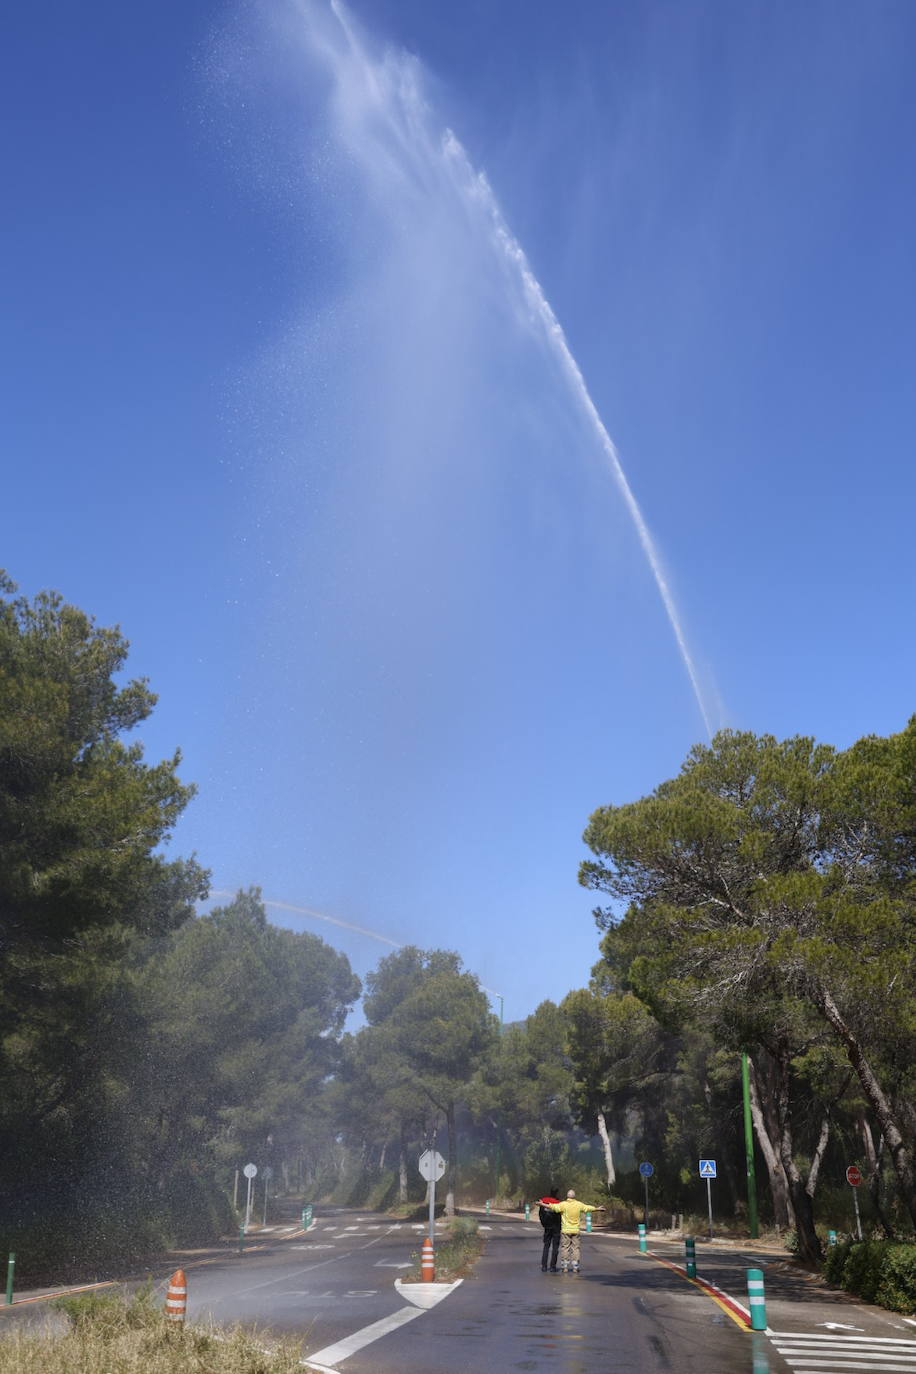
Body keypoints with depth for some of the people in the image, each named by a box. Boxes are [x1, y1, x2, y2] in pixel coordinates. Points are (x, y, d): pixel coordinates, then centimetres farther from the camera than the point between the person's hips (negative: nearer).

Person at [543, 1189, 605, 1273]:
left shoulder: (563, 1204, -10)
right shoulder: (579, 1205, -1)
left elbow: (553, 1207, -16)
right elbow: (589, 1208, 11)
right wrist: (598, 1209, 28)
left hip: (565, 1230, -2)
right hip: (575, 1231, 2)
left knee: (564, 1248, 6)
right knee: (575, 1248, 7)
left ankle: (564, 1267, 6)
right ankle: (575, 1267, 6)